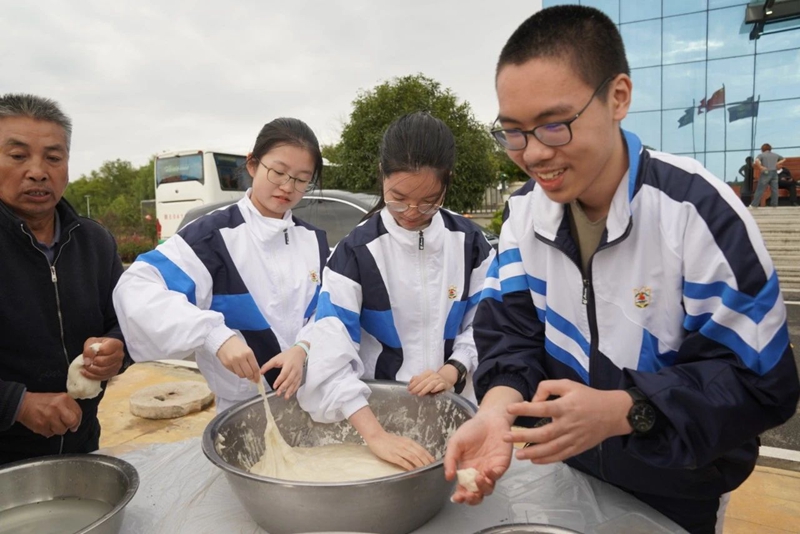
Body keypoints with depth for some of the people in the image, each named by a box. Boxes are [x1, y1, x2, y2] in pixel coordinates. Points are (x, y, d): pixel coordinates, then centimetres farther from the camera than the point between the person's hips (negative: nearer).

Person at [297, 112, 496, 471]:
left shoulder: (469, 243, -5)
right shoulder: (357, 251, -15)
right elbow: (331, 353, -24)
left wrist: (453, 370, -17)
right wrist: (374, 434, -32)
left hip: (450, 404, 3)